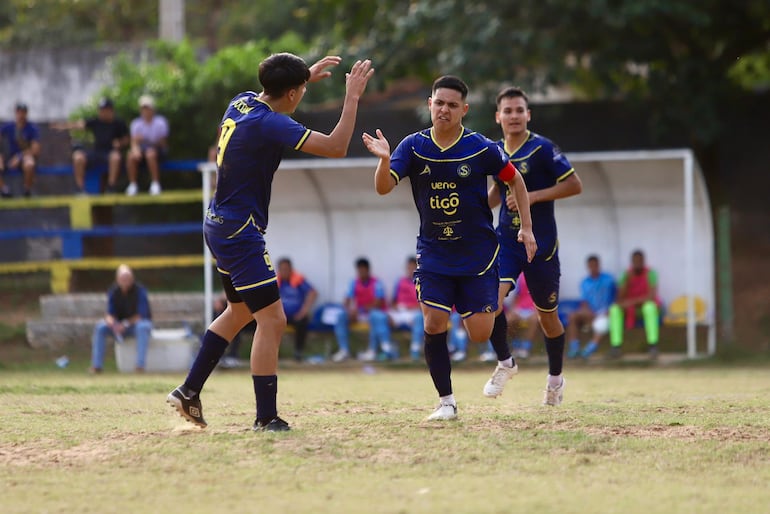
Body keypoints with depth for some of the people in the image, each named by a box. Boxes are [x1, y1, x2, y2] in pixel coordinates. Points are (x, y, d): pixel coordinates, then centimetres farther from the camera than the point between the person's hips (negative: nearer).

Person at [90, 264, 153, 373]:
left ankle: (140, 366, -42)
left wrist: (125, 324, -29)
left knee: (143, 327, -39)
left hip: (137, 323, -4)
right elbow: (109, 314, -5)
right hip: (120, 325, 4)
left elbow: (142, 315, -19)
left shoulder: (140, 291, -15)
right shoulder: (113, 291, -4)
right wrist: (112, 323, -28)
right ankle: (96, 366, -21)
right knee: (100, 327, -21)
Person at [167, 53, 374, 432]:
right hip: (240, 232, -10)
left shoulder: (242, 103, 4)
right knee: (272, 319, -9)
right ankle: (266, 419, -10)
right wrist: (352, 96, -19)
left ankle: (188, 392, 27)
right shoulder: (270, 123, -22)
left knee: (240, 311, 25)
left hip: (220, 226, 10)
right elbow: (336, 147, -26)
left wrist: (308, 74, 31)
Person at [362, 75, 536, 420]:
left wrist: (526, 228, 3)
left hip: (478, 253, -1)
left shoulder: (480, 148, -10)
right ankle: (446, 401, 1)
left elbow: (515, 180, 5)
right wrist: (385, 159, -35)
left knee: (480, 334, -6)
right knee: (434, 324, -12)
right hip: (433, 254, 1)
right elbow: (383, 187, -15)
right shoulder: (413, 146, -5)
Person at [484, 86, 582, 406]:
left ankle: (555, 378, 32)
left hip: (541, 244, -3)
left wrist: (534, 196, -20)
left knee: (547, 316, 10)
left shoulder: (542, 149, -12)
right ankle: (505, 363, 2)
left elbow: (574, 185, -13)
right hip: (505, 239, 3)